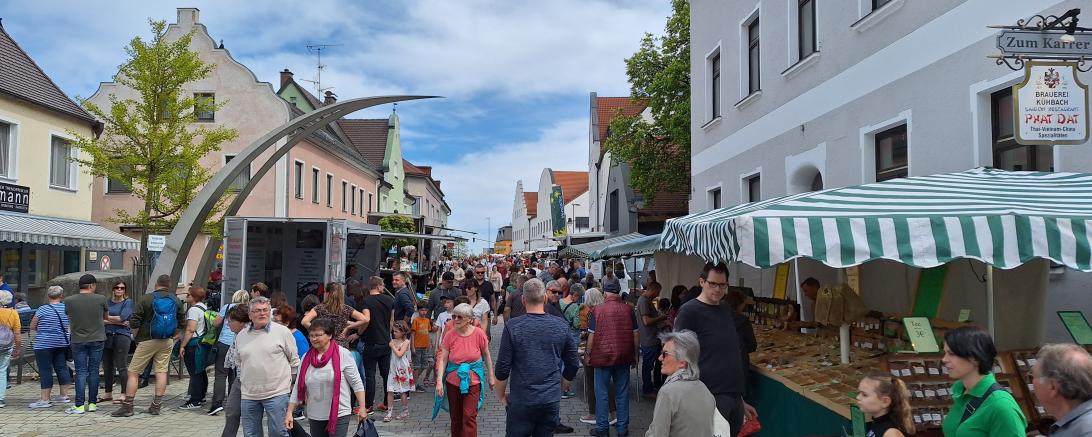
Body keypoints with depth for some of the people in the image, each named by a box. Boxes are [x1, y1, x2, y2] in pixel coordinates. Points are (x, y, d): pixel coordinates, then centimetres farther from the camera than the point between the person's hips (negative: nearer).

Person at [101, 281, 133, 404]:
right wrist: (117, 321, -11)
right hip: (107, 335, 5)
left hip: (122, 335, -5)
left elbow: (122, 318, -11)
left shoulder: (128, 302, 1)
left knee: (121, 367, -6)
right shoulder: (107, 302, 13)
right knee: (107, 367, 11)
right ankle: (108, 393, 22)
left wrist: (107, 318, 0)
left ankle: (124, 394, -2)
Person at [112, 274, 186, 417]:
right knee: (161, 371, 7)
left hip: (147, 341, -4)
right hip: (167, 342, 4)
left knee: (133, 372, 4)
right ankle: (156, 405, 8)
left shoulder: (146, 299, -8)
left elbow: (134, 322, -8)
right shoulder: (176, 300, 4)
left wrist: (137, 336, 8)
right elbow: (182, 322, 10)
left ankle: (127, 406, 5)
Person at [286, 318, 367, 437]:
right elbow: (298, 387, 9)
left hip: (339, 414, -5)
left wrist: (362, 408, -10)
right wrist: (289, 412, 5)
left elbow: (356, 383, -7)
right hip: (314, 415, 5)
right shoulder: (306, 358, 5)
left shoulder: (343, 354, -8)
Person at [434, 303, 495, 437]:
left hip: (473, 380, -2)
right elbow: (442, 359, -6)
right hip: (453, 380, 2)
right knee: (455, 417, 12)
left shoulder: (478, 333, -10)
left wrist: (491, 376, 7)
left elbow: (486, 356, 3)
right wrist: (439, 381, -14)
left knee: (469, 416, -9)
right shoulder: (449, 335, -7)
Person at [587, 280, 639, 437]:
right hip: (624, 357, 2)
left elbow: (592, 335, -5)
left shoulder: (597, 310, -5)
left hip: (602, 356, -2)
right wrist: (635, 355, 13)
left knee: (602, 393, 6)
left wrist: (588, 354, 5)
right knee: (622, 393, 9)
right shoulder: (628, 310, 1)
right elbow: (635, 334, 4)